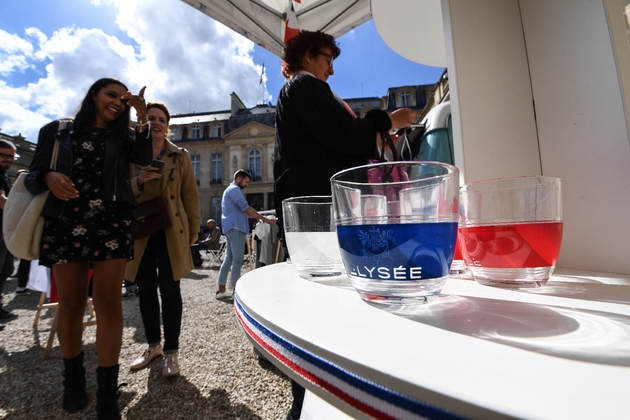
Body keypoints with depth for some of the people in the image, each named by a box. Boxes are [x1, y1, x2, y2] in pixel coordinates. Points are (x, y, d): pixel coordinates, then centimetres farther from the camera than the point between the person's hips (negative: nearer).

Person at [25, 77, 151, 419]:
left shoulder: (123, 136, 13)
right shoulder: (56, 132, 12)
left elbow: (142, 158, -7)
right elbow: (32, 175, 8)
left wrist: (143, 117, -12)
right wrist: (48, 178, -14)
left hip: (111, 224, -1)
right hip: (65, 224, 1)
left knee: (108, 302, -4)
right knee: (70, 303, 9)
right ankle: (72, 377, 30)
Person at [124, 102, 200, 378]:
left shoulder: (180, 156, 6)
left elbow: (190, 195, 6)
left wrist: (193, 228, 3)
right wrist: (138, 180, -15)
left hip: (171, 231, -2)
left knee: (169, 288, -2)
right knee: (145, 289, 8)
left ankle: (171, 351, 10)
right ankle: (153, 345, 27)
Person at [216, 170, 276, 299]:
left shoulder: (230, 190, 25)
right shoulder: (234, 189, -7)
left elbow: (240, 211, 27)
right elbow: (246, 208, -16)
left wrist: (257, 217, 16)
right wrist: (265, 219, -14)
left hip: (232, 227, 10)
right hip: (236, 228, -10)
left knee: (229, 258, 10)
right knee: (238, 259, -9)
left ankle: (221, 290, 13)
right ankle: (236, 291, -5)